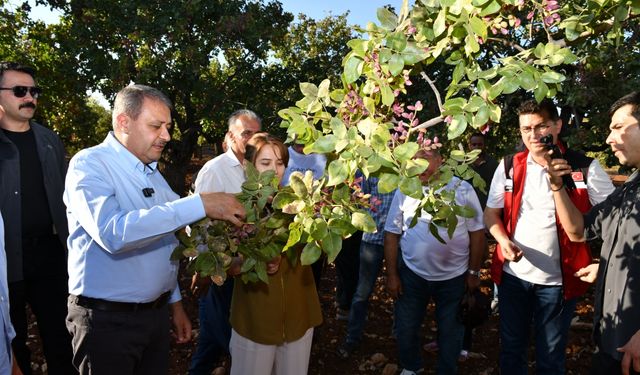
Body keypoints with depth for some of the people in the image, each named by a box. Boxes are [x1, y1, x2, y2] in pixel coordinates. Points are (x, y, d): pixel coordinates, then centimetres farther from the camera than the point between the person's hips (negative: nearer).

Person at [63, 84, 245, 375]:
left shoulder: (152, 172, 10)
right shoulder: (89, 164, -14)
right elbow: (113, 232, -32)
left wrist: (175, 302, 15)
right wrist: (199, 204, -33)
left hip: (157, 311, 7)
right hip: (107, 318, -7)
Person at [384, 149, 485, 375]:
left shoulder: (462, 189, -9)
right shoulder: (404, 191, -5)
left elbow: (477, 232, -4)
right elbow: (392, 234, -1)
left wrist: (474, 272, -3)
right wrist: (391, 275, -3)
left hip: (454, 276, -1)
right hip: (412, 274, 2)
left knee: (450, 330, 16)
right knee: (406, 327, 14)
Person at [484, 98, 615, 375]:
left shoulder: (585, 168, -8)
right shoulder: (509, 166, 0)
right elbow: (491, 212, 6)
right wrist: (503, 240, -13)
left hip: (558, 279, -2)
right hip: (513, 274, 2)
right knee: (511, 348, 18)